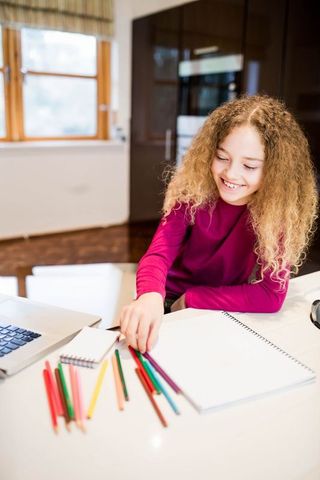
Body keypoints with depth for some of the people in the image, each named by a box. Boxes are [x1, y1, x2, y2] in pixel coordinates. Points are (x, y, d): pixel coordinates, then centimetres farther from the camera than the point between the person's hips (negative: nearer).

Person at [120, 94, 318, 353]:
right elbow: (159, 253, -22)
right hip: (169, 304, 1)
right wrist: (151, 296, -44)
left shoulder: (280, 211, -16)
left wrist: (190, 299, -22)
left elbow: (272, 295, -21)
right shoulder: (192, 189, -14)